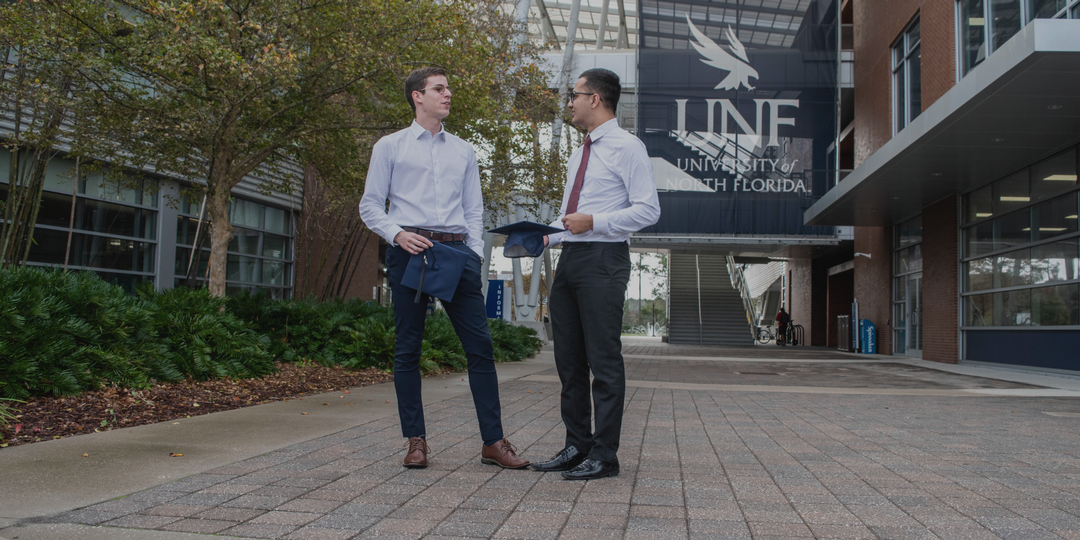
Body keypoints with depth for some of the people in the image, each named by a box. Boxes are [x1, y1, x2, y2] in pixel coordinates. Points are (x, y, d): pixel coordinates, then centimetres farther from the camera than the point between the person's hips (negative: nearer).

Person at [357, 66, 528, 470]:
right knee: (408, 349, 1)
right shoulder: (390, 147, 10)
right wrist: (398, 234, -10)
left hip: (456, 250, 3)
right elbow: (370, 205, 7)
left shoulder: (463, 151, 20)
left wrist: (475, 254, 5)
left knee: (480, 345, -5)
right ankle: (415, 440, 11)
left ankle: (493, 441, 0)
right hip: (409, 250, -2)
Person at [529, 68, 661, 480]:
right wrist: (547, 237, 10)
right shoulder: (580, 154, 22)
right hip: (570, 259, 9)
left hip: (602, 260, -9)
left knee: (604, 361, -5)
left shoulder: (627, 147, -4)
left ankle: (604, 456, 3)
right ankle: (577, 447, 21)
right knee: (569, 360, 10)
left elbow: (648, 210, -12)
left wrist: (594, 222, -19)